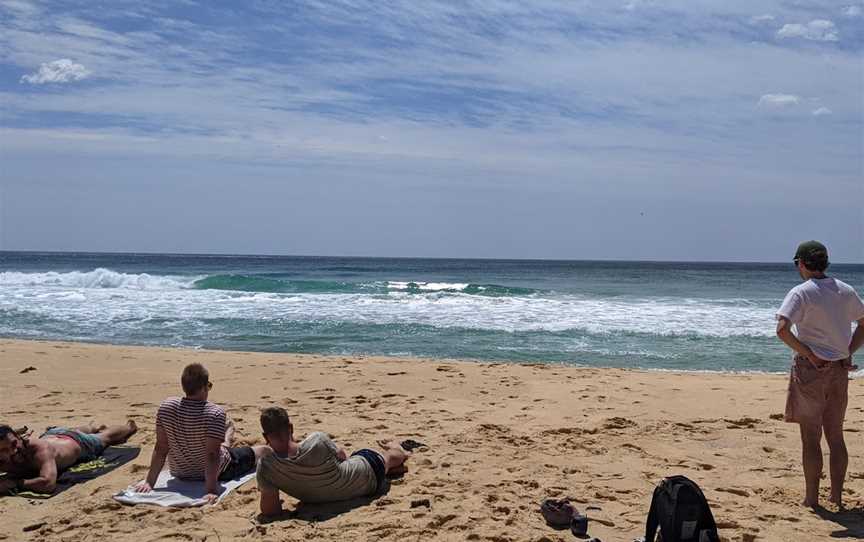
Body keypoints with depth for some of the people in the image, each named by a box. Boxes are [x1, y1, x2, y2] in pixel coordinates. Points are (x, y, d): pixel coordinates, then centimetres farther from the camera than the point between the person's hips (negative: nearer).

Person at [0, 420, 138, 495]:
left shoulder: (40, 449, -53)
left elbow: (48, 483, -66)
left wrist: (15, 483, -62)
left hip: (77, 443, -4)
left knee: (106, 436, 30)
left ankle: (129, 427, 62)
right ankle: (96, 428, 74)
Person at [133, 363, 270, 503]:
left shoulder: (166, 406, -19)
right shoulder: (215, 413, -31)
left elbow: (160, 448, -16)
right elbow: (212, 454, -34)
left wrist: (149, 481, -11)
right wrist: (212, 489, -31)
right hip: (214, 473, -5)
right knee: (265, 450, 19)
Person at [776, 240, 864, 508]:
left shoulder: (801, 293, -12)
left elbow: (782, 330, -25)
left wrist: (809, 355, -15)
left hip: (810, 368, -5)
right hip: (839, 370, 5)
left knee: (811, 438, 3)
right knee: (835, 436, 15)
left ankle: (811, 498, 10)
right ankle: (837, 495, 22)